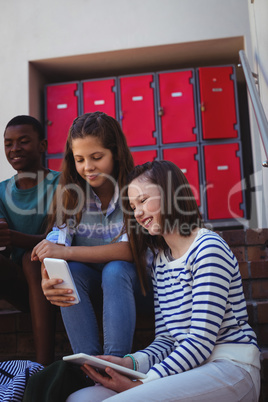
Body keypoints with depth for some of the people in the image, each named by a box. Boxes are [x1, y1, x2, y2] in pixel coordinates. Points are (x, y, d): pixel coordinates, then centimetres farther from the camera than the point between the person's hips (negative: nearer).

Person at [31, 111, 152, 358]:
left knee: (114, 270, -33)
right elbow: (54, 247, -12)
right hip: (90, 285, 3)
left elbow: (132, 248, -25)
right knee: (71, 271, -27)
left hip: (132, 280, -3)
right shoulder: (70, 195, -3)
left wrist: (67, 252, -31)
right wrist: (47, 281, -36)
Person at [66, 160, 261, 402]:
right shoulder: (160, 262, 15)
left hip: (230, 369, -7)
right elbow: (167, 338, 11)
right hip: (188, 369, 7)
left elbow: (201, 342, -16)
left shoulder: (208, 249, -11)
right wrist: (131, 362, -7)